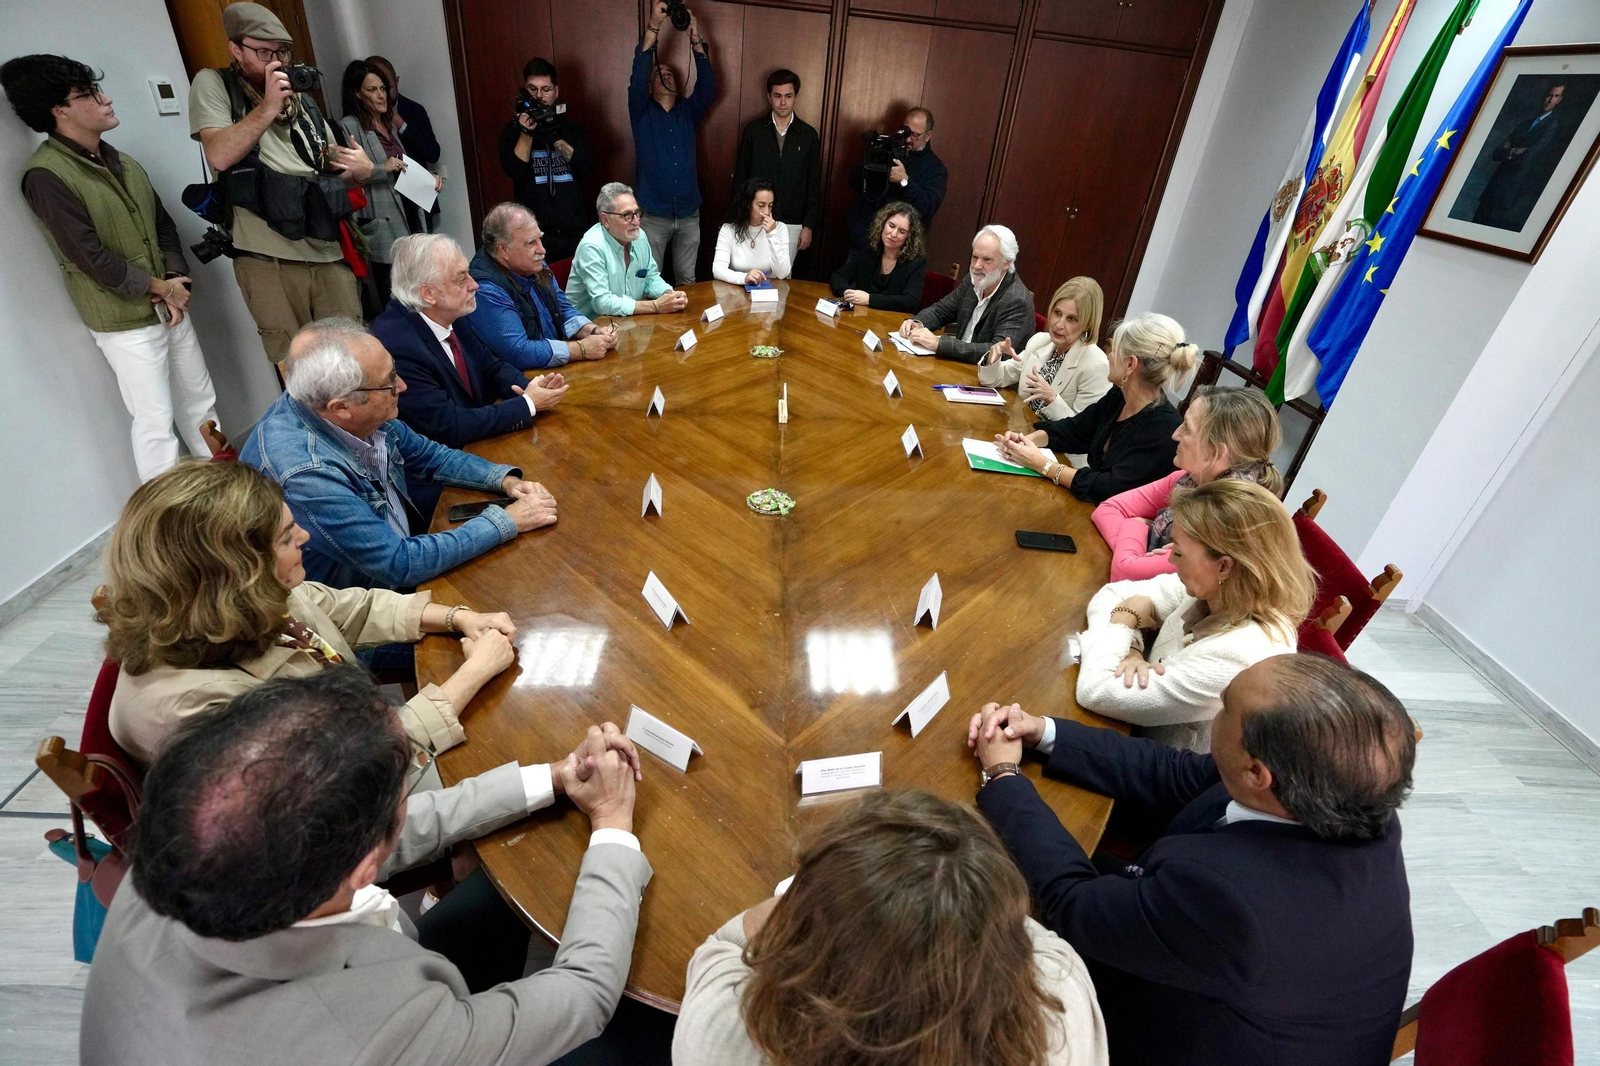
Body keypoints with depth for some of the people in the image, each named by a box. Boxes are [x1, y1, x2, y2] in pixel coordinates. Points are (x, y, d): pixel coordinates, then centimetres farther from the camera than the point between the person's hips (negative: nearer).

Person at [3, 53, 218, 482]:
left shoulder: (121, 163, 11)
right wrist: (161, 288, -9)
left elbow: (163, 224, 13)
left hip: (169, 306, 7)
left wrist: (176, 281, -3)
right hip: (124, 321, -7)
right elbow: (92, 257, -17)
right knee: (156, 421, -5)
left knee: (201, 404, 13)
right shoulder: (45, 175, -13)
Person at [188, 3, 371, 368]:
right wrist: (268, 107, -12)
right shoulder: (213, 83, 6)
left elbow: (337, 170, 25)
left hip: (328, 251, 4)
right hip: (268, 258, -4)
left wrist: (362, 170, 1)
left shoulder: (303, 101, 21)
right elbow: (219, 156, -9)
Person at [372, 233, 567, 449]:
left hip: (477, 440, 6)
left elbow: (491, 366, 9)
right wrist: (528, 404, -19)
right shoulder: (397, 346, -25)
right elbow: (449, 427, -24)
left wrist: (531, 388, -12)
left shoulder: (452, 316, -4)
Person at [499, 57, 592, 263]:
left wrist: (556, 139, -16)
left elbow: (587, 165, -4)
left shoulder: (570, 126, 11)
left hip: (575, 227, 2)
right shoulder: (512, 129, 5)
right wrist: (526, 133, -17)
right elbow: (514, 171, -9)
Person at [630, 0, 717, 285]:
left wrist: (696, 41, -20)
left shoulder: (688, 112, 10)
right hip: (653, 216, -2)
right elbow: (637, 78, -14)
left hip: (689, 214, 3)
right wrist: (653, 27, -22)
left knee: (687, 279, 11)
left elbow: (708, 86, -6)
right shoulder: (641, 113, 3)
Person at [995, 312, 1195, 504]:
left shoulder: (1163, 428, -24)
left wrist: (1042, 465, -25)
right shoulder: (1118, 397, 1)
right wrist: (1025, 439, -9)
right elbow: (1072, 430, 10)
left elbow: (1110, 490, -29)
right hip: (1091, 507, 7)